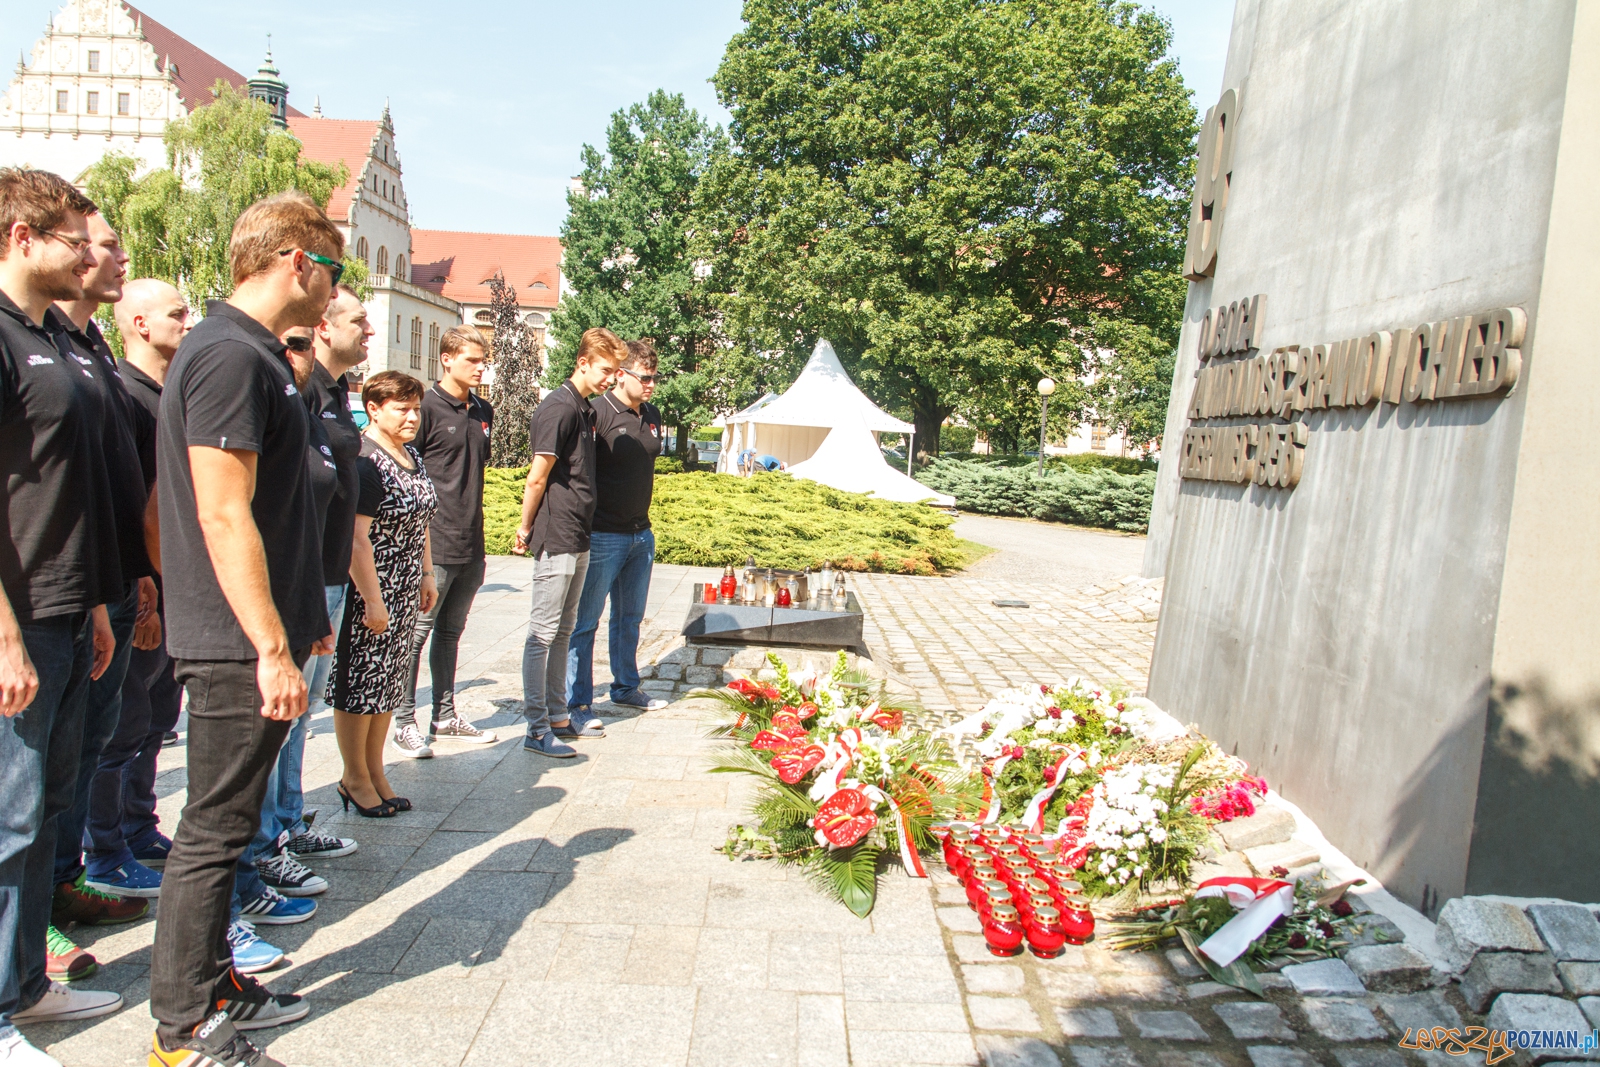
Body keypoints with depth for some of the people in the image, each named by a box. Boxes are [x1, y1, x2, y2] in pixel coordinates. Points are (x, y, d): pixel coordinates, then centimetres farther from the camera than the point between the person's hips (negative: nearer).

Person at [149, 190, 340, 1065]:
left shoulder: (251, 353, 16)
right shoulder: (231, 355, -17)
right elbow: (224, 516, -22)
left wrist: (302, 617, 25)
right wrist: (272, 649, -22)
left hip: (251, 637, 10)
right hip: (239, 646, -10)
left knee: (225, 822, 18)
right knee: (214, 829, 1)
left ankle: (212, 984, 31)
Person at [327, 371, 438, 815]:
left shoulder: (413, 457, 10)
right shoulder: (364, 463, -18)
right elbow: (356, 538, -22)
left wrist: (427, 574, 19)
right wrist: (371, 600, -22)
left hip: (405, 592, 9)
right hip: (368, 592, -9)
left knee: (388, 681, 15)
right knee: (360, 683, 3)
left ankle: (376, 774, 26)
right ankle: (355, 778, 18)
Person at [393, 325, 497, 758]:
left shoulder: (483, 412, 12)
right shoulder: (427, 406, -8)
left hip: (471, 544, 7)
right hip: (433, 544, -6)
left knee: (450, 632, 15)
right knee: (417, 633, 1)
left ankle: (445, 716, 25)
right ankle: (405, 722, 11)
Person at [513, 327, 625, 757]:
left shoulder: (584, 409, 14)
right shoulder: (559, 408, -15)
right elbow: (537, 479, -15)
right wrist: (526, 530, -7)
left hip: (577, 540, 10)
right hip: (556, 540, -10)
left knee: (563, 631, 15)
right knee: (543, 633, -3)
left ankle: (558, 717, 24)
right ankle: (537, 729, 4)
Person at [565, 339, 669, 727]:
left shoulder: (652, 415, 10)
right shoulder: (597, 412, -13)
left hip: (641, 534, 8)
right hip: (602, 536, -7)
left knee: (630, 618, 18)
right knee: (585, 621, 1)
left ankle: (626, 688, 33)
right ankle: (576, 703, 10)